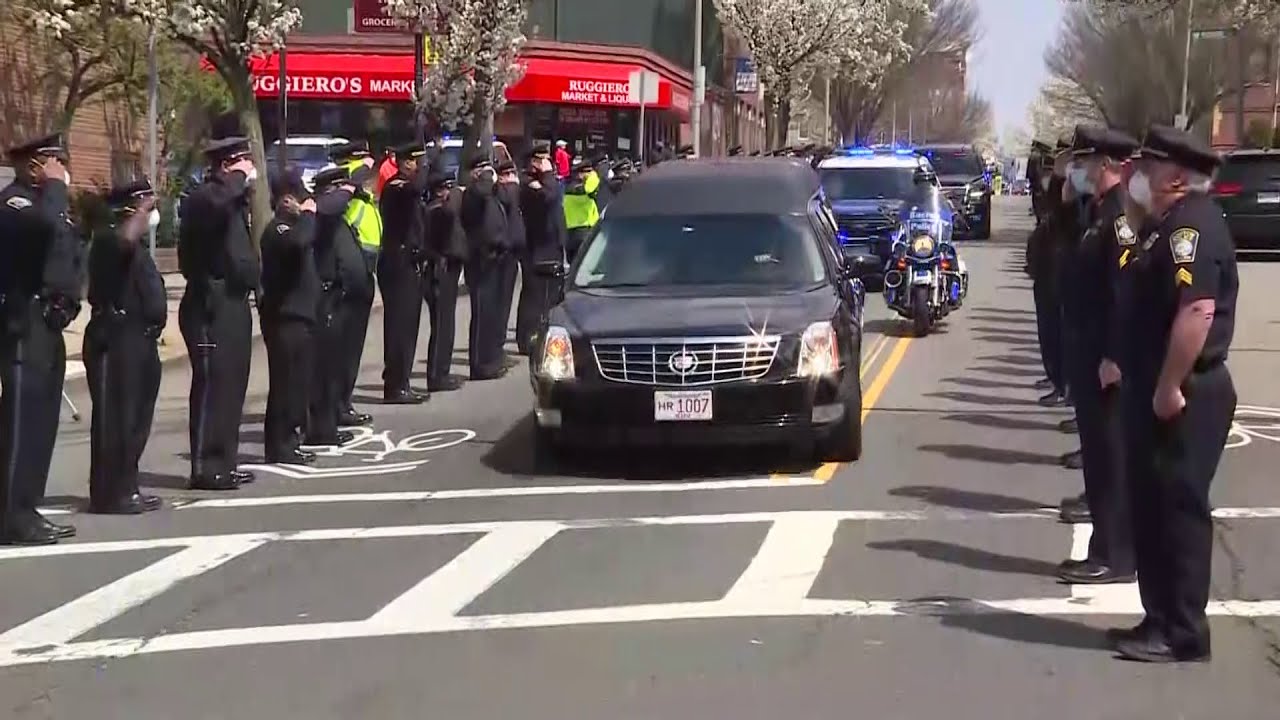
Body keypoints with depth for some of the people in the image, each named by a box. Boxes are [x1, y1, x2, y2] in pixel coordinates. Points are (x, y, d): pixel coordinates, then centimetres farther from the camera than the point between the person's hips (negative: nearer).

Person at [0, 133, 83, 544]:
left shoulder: (44, 201, 20)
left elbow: (66, 257, 25)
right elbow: (46, 225, -32)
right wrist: (54, 186, -16)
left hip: (48, 326, 10)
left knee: (41, 419, 11)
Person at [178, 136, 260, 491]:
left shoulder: (233, 197, 18)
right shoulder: (204, 196, -12)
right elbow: (216, 202, -38)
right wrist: (241, 179, -23)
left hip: (232, 302, 10)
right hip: (212, 305, -10)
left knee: (231, 384, 13)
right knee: (213, 385, -9)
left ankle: (224, 462, 20)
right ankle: (206, 468, -6)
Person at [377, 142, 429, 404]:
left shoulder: (409, 189, 18)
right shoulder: (397, 187, -12)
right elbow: (417, 186, -34)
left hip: (410, 264, 9)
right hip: (399, 263, -9)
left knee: (406, 326, 11)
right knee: (399, 326, -8)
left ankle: (400, 384, 16)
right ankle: (395, 387, -7)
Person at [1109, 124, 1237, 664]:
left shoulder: (1193, 226, -18)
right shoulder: (1167, 224, 14)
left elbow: (1197, 312, -27)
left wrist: (1169, 389, -25)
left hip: (1185, 398, -10)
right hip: (1154, 391, 10)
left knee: (1179, 511, -4)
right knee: (1152, 509, 14)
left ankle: (1183, 634, 4)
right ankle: (1161, 620, 22)